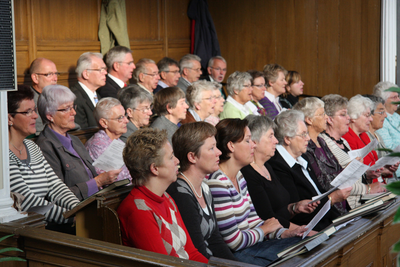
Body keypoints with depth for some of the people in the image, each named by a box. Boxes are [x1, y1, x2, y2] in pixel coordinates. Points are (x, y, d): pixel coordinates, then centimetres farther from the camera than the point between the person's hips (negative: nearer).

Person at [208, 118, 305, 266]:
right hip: (234, 254, -10)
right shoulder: (217, 183, -21)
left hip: (249, 243, 10)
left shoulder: (239, 176, 11)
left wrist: (286, 233, -1)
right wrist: (265, 229, -3)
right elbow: (234, 241, -20)